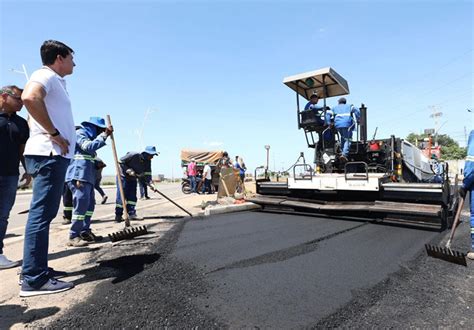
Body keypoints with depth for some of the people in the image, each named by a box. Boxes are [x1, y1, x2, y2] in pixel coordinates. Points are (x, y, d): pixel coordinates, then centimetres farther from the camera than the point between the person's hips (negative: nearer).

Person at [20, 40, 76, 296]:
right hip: (49, 153, -10)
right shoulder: (46, 75, -4)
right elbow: (29, 97, -26)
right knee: (42, 213, -10)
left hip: (52, 154, 10)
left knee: (43, 213, 12)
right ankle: (34, 279, -5)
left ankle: (35, 270, 21)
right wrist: (54, 134, -20)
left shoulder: (54, 81, 25)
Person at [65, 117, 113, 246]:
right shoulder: (80, 133, -3)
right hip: (78, 175, -10)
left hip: (88, 176, 10)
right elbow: (89, 147, -20)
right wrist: (104, 135, -14)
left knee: (90, 204, 11)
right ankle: (73, 236, -8)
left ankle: (85, 232, 19)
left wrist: (98, 163, 14)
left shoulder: (89, 136, 26)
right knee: (81, 204, -14)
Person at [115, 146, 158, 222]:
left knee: (132, 196, 3)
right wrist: (128, 170, -28)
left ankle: (132, 214, 9)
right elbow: (120, 162, -18)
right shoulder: (133, 155, -25)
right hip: (123, 176, -6)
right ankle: (118, 216, 0)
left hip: (133, 179, 6)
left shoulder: (148, 162, -7)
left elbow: (147, 174, -11)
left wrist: (150, 183, -26)